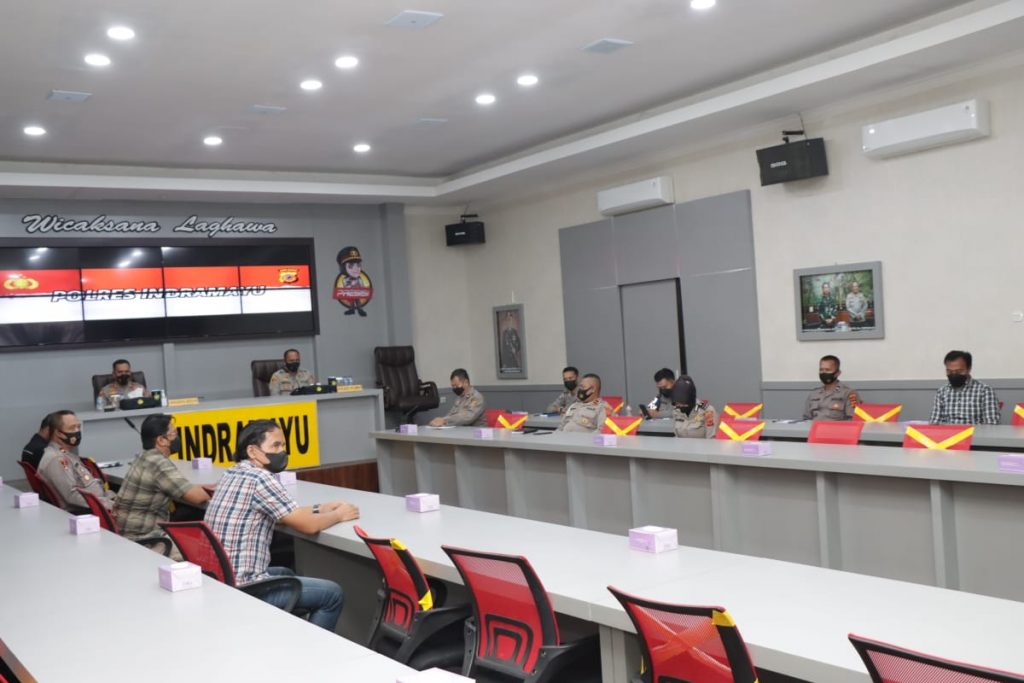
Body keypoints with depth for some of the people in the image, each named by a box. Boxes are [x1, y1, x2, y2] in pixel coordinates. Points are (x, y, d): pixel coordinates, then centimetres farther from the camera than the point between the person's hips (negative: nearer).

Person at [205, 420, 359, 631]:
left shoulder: (235, 474, 11)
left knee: (285, 574, 34)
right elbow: (308, 525, -14)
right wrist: (339, 515, 4)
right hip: (242, 587, -10)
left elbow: (290, 515, 20)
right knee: (332, 593, 0)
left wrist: (325, 507, 17)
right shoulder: (260, 478, -18)